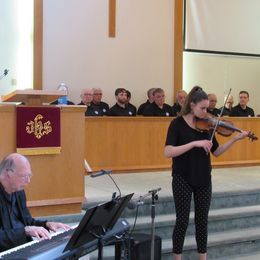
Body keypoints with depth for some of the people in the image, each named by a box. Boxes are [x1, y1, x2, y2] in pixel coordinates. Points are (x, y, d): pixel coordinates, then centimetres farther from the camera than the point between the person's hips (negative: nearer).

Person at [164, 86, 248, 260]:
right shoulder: (178, 124, -10)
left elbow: (216, 152, 7)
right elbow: (168, 152, -22)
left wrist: (235, 139, -6)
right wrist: (195, 143, -28)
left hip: (204, 179, 4)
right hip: (182, 179, -4)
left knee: (202, 220, 10)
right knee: (183, 221, 1)